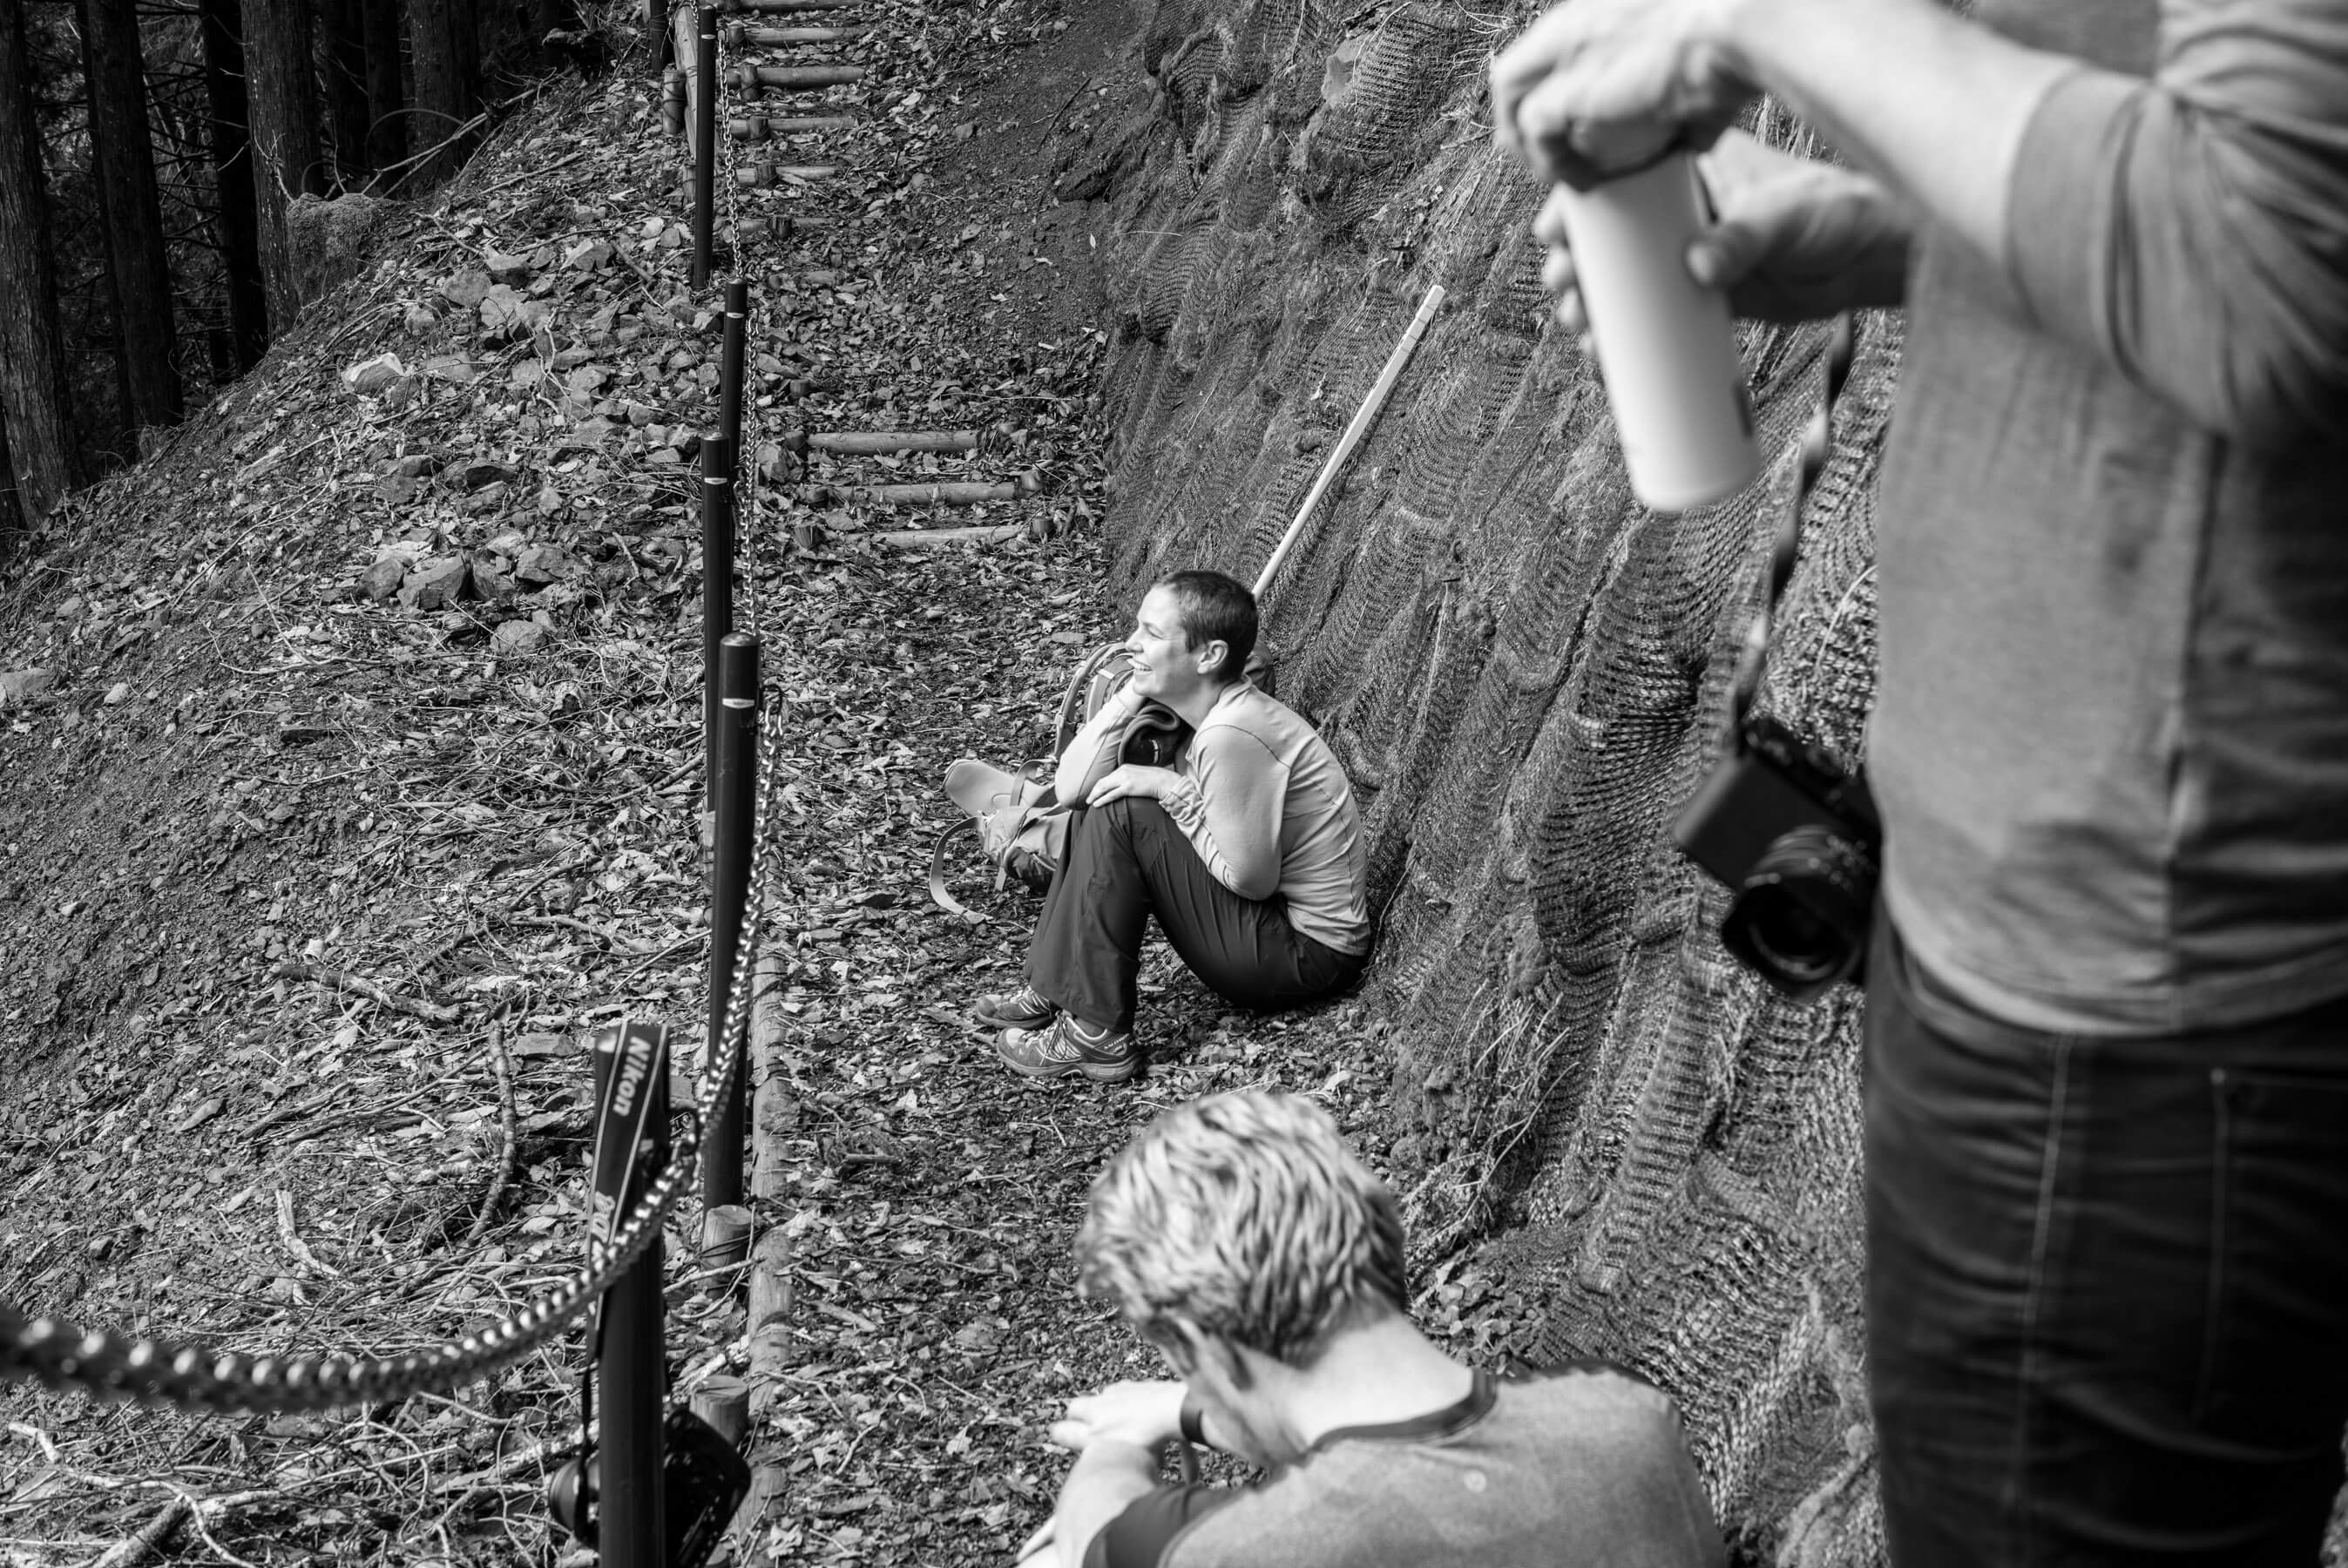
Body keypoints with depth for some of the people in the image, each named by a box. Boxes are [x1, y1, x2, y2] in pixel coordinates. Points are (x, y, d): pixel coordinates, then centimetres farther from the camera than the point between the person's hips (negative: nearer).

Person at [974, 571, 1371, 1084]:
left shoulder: (1232, 735, -27)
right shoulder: (1186, 712, 2)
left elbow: (1251, 878, -22)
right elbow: (1070, 788, -3)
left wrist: (1174, 790, -18)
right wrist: (1134, 693, -10)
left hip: (1308, 957, -10)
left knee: (1120, 815, -18)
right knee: (1097, 806, 9)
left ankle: (1098, 1036, -11)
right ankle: (1052, 992, 12)